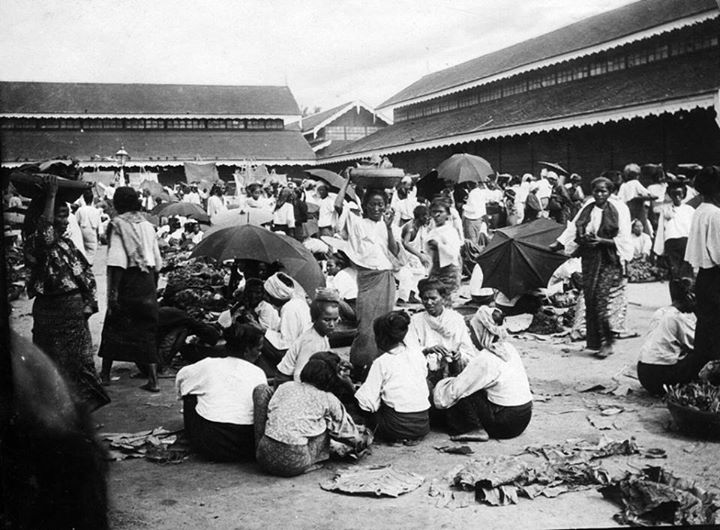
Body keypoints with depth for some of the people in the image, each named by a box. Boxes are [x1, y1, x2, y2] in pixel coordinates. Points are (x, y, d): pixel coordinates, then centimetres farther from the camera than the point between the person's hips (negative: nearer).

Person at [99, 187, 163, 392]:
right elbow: (158, 263, 11)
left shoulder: (118, 224, -7)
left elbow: (116, 262, -15)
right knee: (147, 330, 7)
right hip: (147, 282, 4)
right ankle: (153, 379, 3)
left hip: (127, 281, -4)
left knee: (114, 327, 11)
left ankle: (105, 373, 23)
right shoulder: (147, 225, 9)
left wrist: (113, 292, -15)